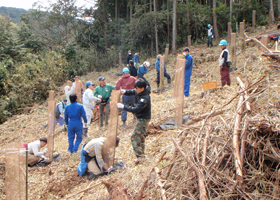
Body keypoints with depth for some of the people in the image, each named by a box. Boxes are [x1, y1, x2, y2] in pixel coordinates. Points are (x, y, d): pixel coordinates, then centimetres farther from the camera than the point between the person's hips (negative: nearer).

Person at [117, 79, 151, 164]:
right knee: (140, 135, 21)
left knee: (135, 136, -13)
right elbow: (133, 92, 20)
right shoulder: (139, 92, -1)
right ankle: (142, 153, 35)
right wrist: (125, 92, -1)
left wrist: (123, 106, -30)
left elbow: (136, 109, -34)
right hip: (141, 118, 10)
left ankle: (139, 156, -11)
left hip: (144, 119, -10)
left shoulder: (145, 98, -30)